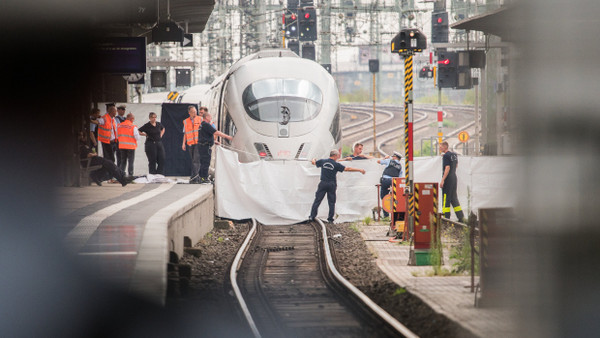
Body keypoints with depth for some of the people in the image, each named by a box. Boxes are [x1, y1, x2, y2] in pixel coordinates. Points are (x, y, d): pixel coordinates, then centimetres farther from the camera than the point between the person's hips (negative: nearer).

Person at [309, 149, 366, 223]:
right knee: (331, 202, 7)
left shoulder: (323, 161, 1)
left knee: (317, 200, 4)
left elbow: (314, 162, 19)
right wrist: (360, 170, -4)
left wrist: (313, 160, 45)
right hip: (332, 184, -2)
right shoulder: (336, 164, -8)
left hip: (323, 184, 2)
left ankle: (312, 216, 0)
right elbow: (348, 169, -10)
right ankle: (330, 219, 6)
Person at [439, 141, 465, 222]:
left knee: (446, 198, -5)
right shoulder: (454, 155, 12)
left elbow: (447, 168, -21)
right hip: (454, 178, 9)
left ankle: (446, 218, -7)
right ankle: (461, 217, 11)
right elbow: (456, 165, 24)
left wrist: (442, 180, -21)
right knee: (454, 198, 13)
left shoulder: (446, 156, -15)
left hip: (448, 179, -9)